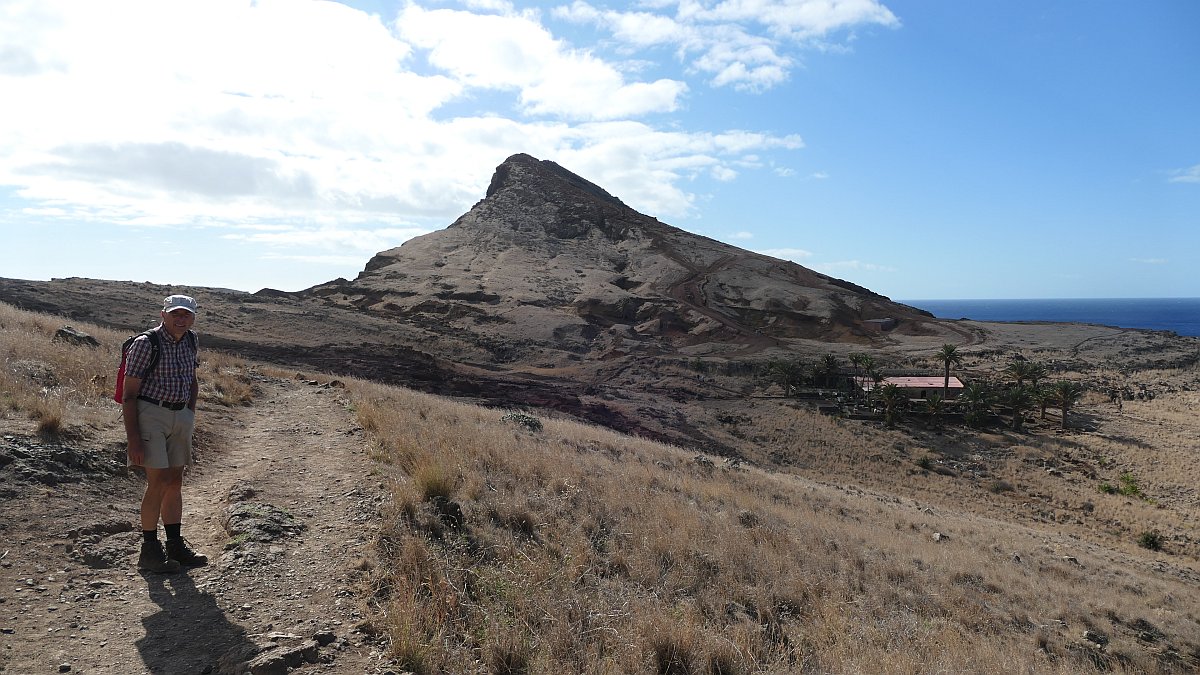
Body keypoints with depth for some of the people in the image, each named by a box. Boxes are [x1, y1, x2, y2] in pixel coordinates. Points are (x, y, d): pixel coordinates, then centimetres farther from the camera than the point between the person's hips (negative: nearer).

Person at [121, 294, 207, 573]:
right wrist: (133, 439, -19)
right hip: (150, 414, -7)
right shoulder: (145, 344, -12)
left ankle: (175, 546, 19)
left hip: (181, 416, 7)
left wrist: (190, 414, 13)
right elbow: (129, 395, -14)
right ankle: (149, 551, 1)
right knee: (158, 482, -10)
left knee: (175, 482, 11)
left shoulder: (189, 342, 8)